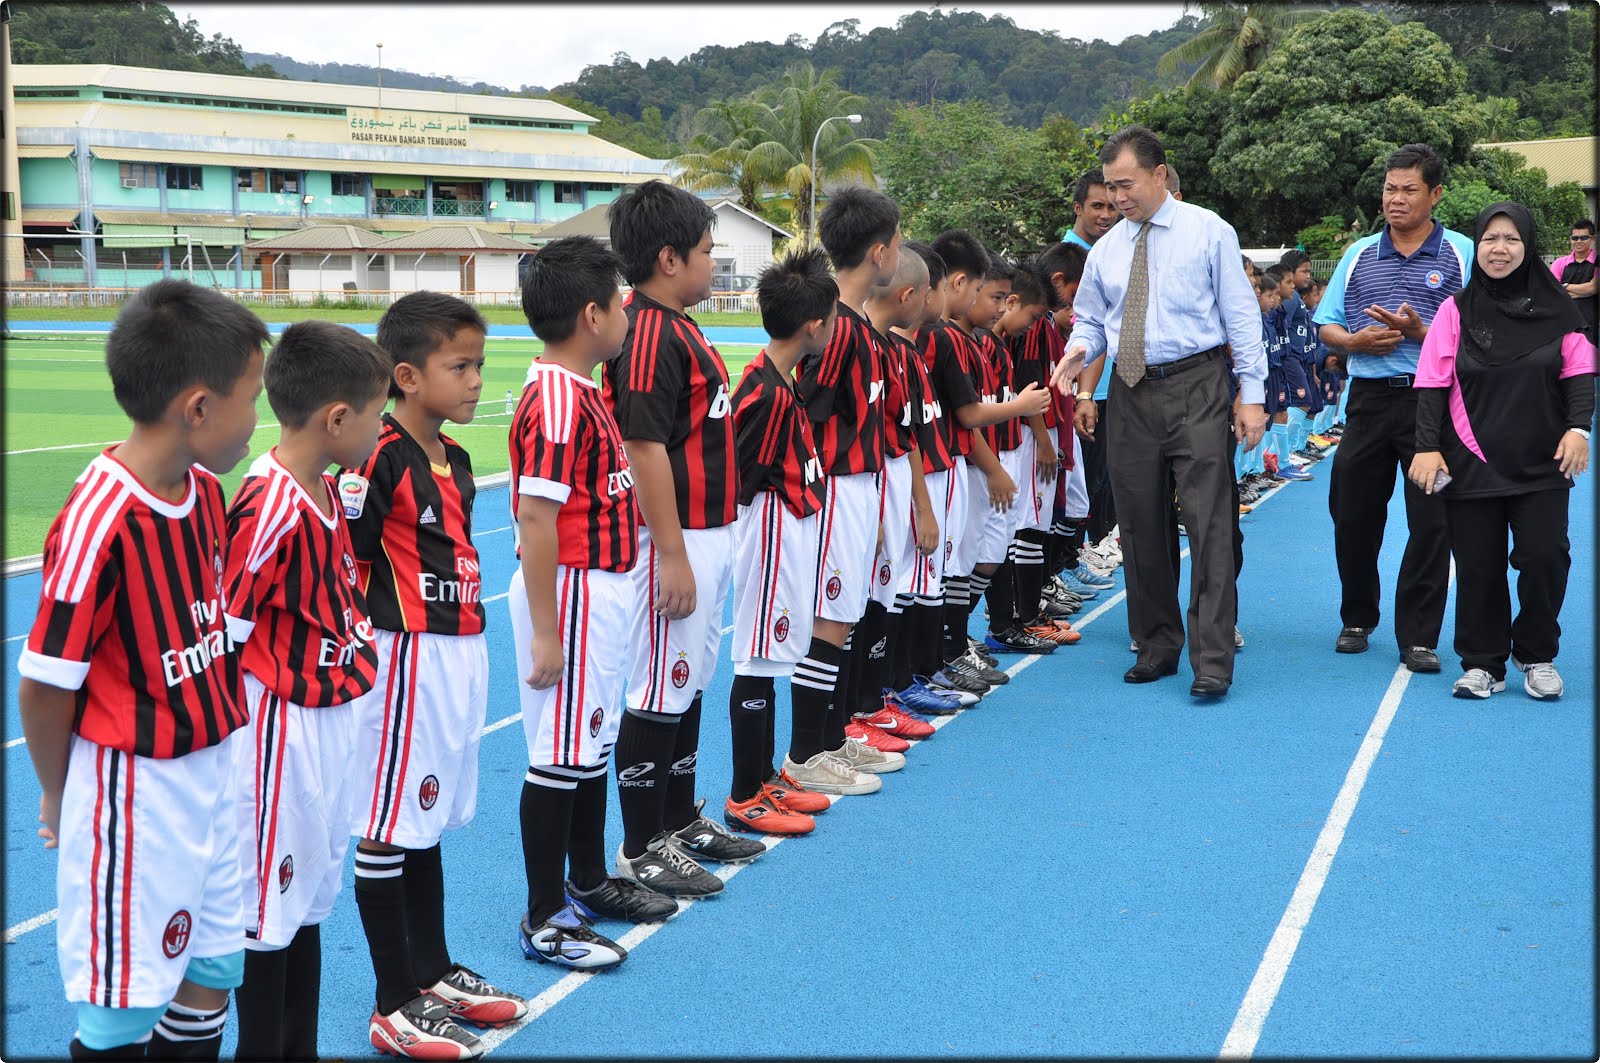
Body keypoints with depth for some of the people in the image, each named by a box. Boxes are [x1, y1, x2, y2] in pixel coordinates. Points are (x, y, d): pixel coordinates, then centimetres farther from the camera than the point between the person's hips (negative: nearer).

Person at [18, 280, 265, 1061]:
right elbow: (44, 685, -16)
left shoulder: (207, 492, 0)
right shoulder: (98, 522, -24)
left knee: (214, 971, 19)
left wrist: (225, 732, 8)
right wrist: (60, 799, -1)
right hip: (136, 789, -7)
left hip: (217, 766, 8)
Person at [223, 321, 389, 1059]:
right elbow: (217, 635, -20)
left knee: (309, 900, 18)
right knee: (267, 912, 5)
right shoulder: (269, 506, -23)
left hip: (332, 723, 9)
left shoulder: (326, 491, 5)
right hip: (282, 730, -9)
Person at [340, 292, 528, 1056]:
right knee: (387, 830, 2)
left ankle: (433, 972, 33)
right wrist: (366, 642, -11)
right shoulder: (380, 458, -17)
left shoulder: (456, 458, 10)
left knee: (428, 820, 20)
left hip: (460, 655, 9)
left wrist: (466, 644, 14)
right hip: (404, 661, -9)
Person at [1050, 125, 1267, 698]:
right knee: (1141, 528, 8)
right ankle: (1156, 646, 21)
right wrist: (1079, 349, -5)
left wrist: (1251, 393, -6)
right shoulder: (1106, 249, 13)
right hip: (1131, 396, 5)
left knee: (1209, 524, -9)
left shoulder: (1209, 231, 2)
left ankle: (1212, 661, -7)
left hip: (1196, 390, -4)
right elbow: (1090, 319, 20)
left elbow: (1240, 313, 0)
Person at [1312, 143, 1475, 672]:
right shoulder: (1360, 254, 12)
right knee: (1352, 515, 8)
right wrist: (1356, 340, -7)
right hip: (1369, 399, 3)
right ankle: (1357, 619, 27)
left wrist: (1418, 331, -17)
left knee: (1431, 522, -2)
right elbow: (1326, 326, 14)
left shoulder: (1460, 254, 2)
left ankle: (1418, 638, 7)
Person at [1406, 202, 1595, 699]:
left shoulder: (1555, 306, 3)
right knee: (1478, 565, 2)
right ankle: (1483, 663, 16)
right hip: (1473, 463, 0)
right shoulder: (1458, 308, 1)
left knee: (1545, 557, -5)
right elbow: (1432, 383, 0)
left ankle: (1537, 657, 16)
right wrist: (1428, 447, -7)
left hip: (1541, 463, 0)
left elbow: (1579, 372, 5)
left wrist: (1578, 428, -9)